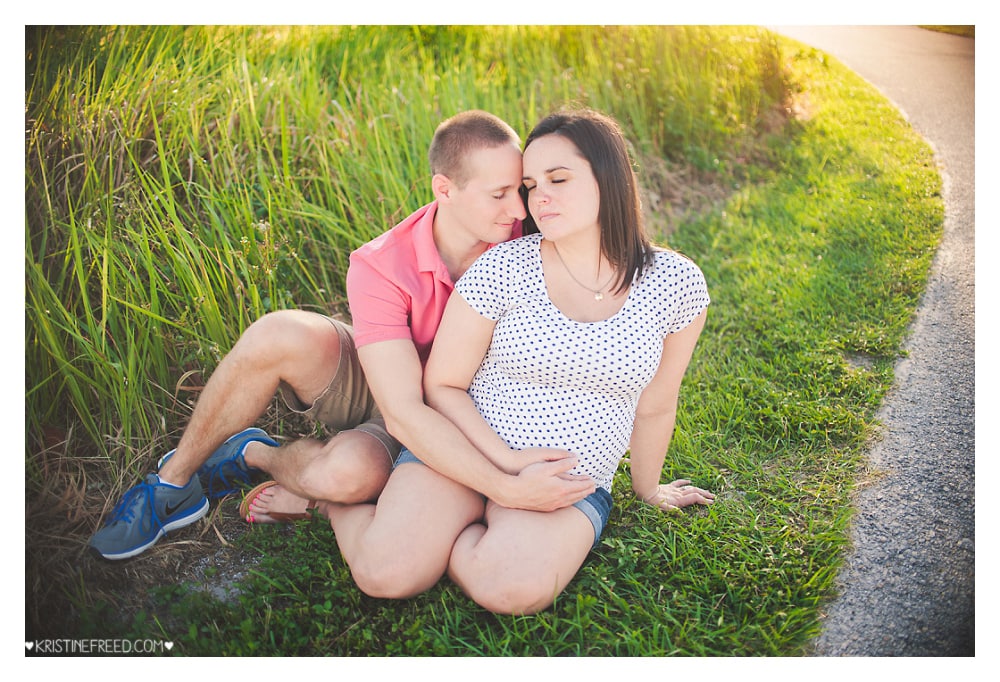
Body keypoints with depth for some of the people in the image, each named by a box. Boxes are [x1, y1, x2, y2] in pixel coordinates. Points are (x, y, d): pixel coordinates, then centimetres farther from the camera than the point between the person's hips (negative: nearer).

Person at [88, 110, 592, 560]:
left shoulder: (521, 241, -19)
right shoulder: (381, 267, -26)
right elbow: (402, 410, -33)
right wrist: (506, 487, -42)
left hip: (443, 419, 1)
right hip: (363, 384, 0)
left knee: (351, 471, -35)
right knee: (281, 334, -33)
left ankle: (254, 456, 1)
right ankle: (175, 480, -9)